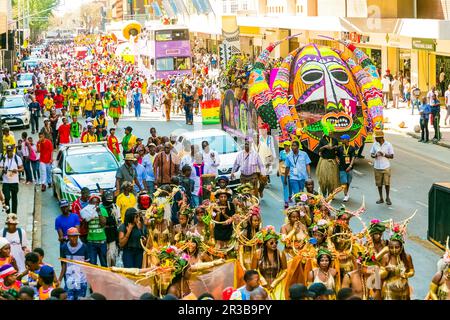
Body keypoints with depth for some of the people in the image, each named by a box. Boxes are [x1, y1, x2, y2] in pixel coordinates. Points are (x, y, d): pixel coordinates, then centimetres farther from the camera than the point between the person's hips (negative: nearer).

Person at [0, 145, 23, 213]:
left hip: (14, 181, 0)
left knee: (14, 197, 8)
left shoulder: (17, 158, -2)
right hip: (5, 181, 0)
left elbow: (22, 168, 2)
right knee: (7, 197, -7)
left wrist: (17, 170, -18)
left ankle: (14, 212, 17)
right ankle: (7, 211, 13)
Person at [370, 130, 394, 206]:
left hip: (386, 167, -3)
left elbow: (392, 156, -3)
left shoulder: (388, 145, -5)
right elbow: (371, 154, 10)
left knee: (387, 183, -1)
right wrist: (374, 155, -14)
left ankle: (387, 198, 15)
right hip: (377, 167, 3)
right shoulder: (375, 144, 4)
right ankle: (381, 198, 18)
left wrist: (384, 154, -19)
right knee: (379, 183, 7)